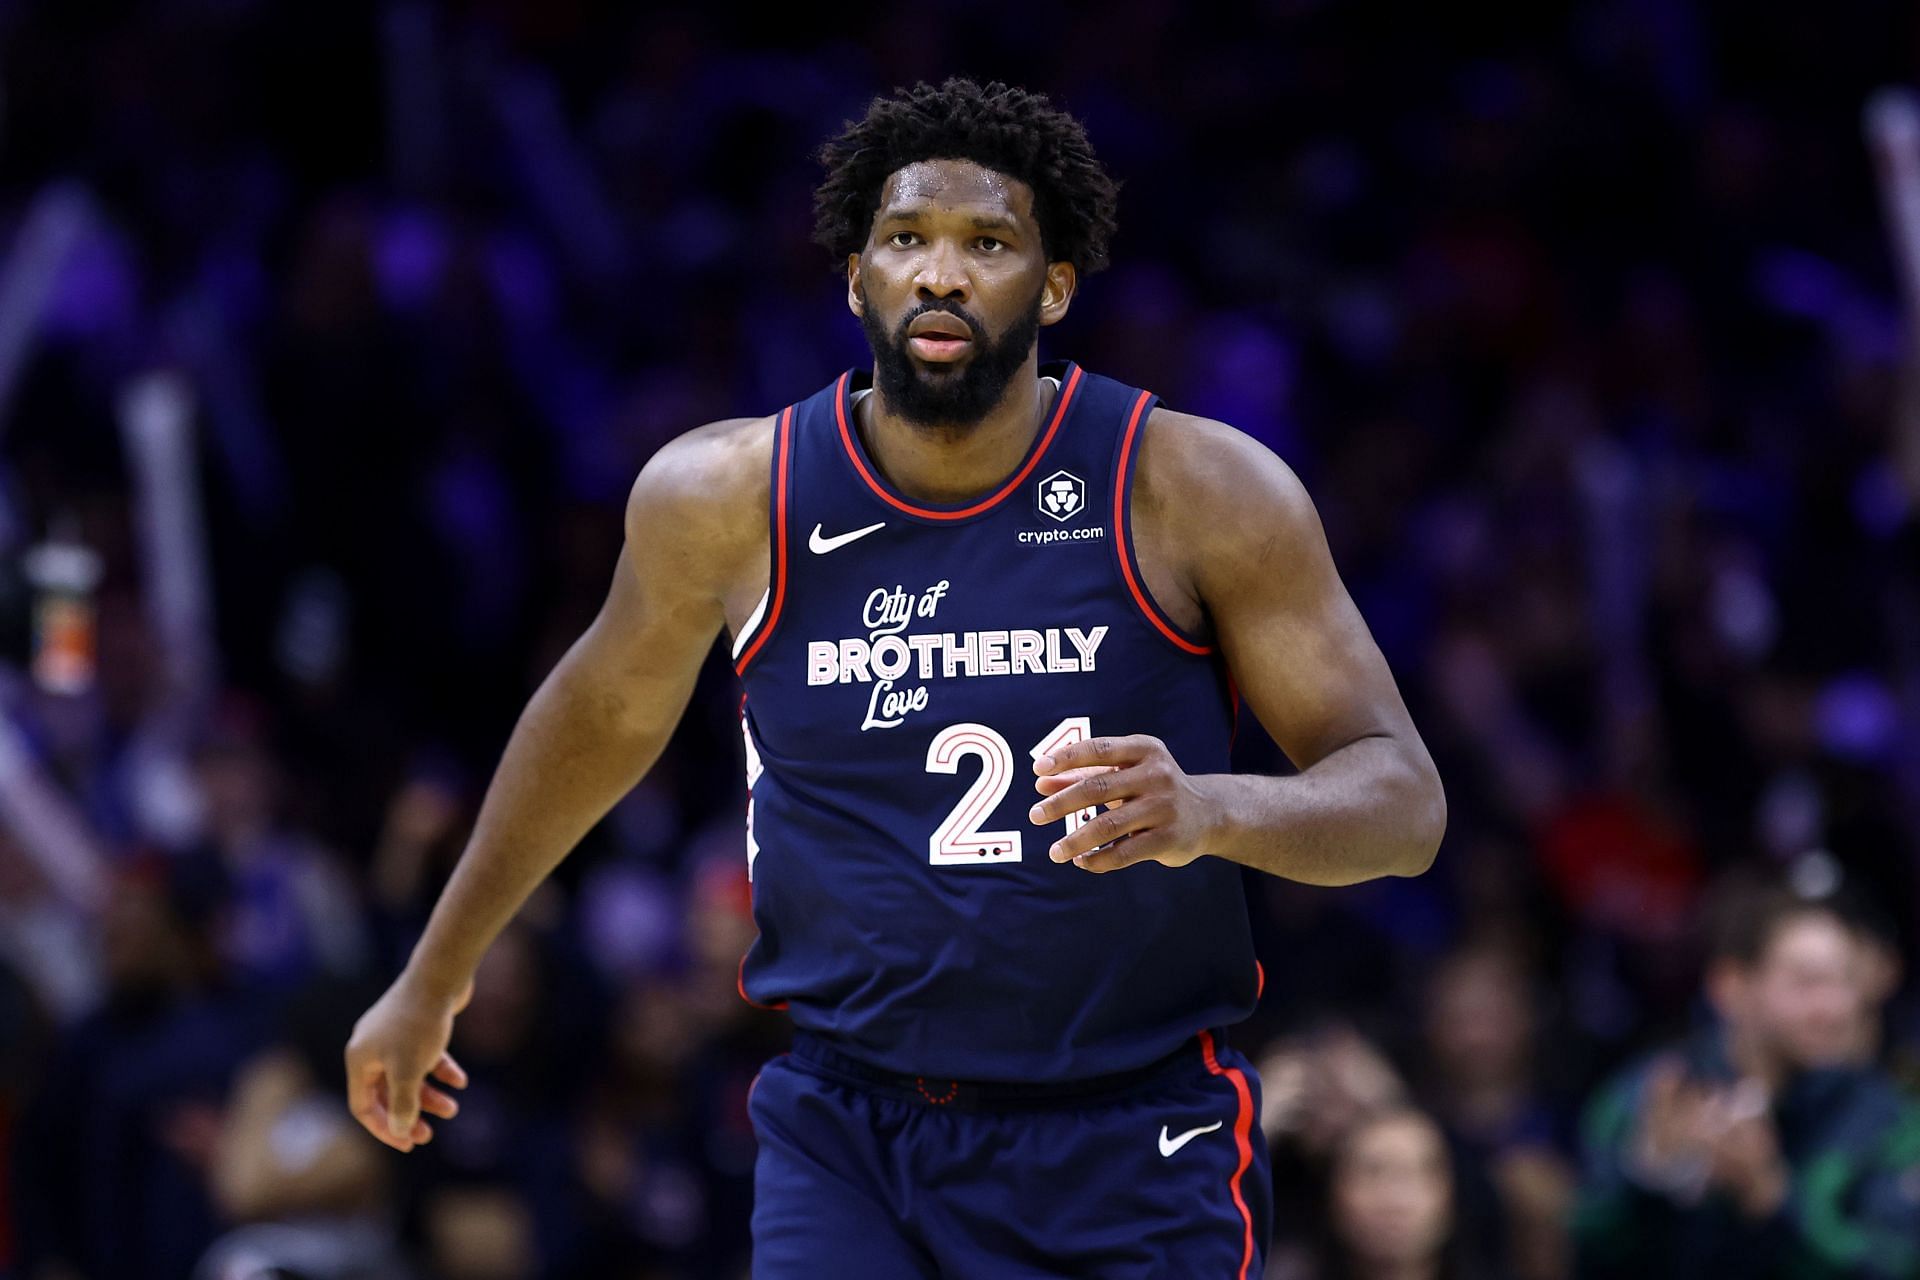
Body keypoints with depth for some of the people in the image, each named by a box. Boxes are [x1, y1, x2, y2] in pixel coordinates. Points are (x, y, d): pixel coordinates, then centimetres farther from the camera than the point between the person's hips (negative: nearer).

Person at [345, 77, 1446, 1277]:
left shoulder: (1195, 491, -9)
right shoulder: (730, 497, -3)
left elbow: (1404, 801, -9)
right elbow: (604, 719, 17)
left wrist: (1213, 811, -31)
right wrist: (436, 974, 26)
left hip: (1128, 1151, -1)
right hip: (846, 1126, 1)